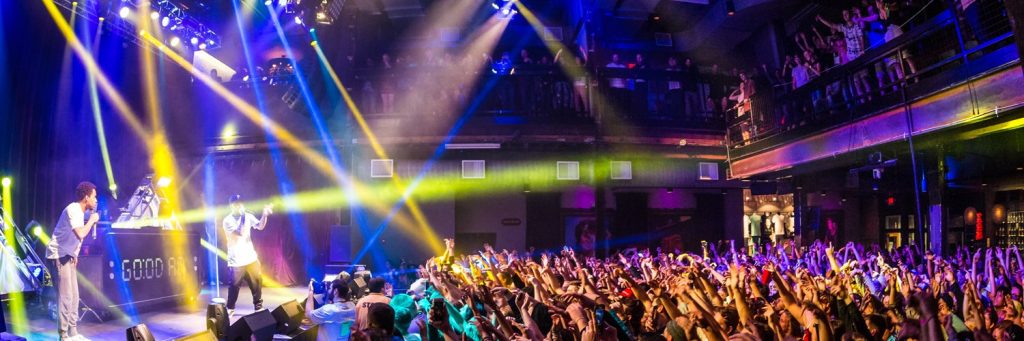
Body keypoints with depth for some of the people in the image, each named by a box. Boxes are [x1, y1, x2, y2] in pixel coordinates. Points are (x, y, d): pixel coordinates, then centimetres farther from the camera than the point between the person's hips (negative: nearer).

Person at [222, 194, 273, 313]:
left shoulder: (248, 216, 3)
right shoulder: (228, 221, -11)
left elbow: (260, 226, -7)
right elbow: (241, 233, -22)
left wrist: (264, 215, -23)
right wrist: (243, 217, -19)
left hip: (251, 258, 4)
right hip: (236, 261, -4)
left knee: (257, 282, 7)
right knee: (234, 285, 2)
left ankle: (258, 306, 21)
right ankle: (230, 308, 20)